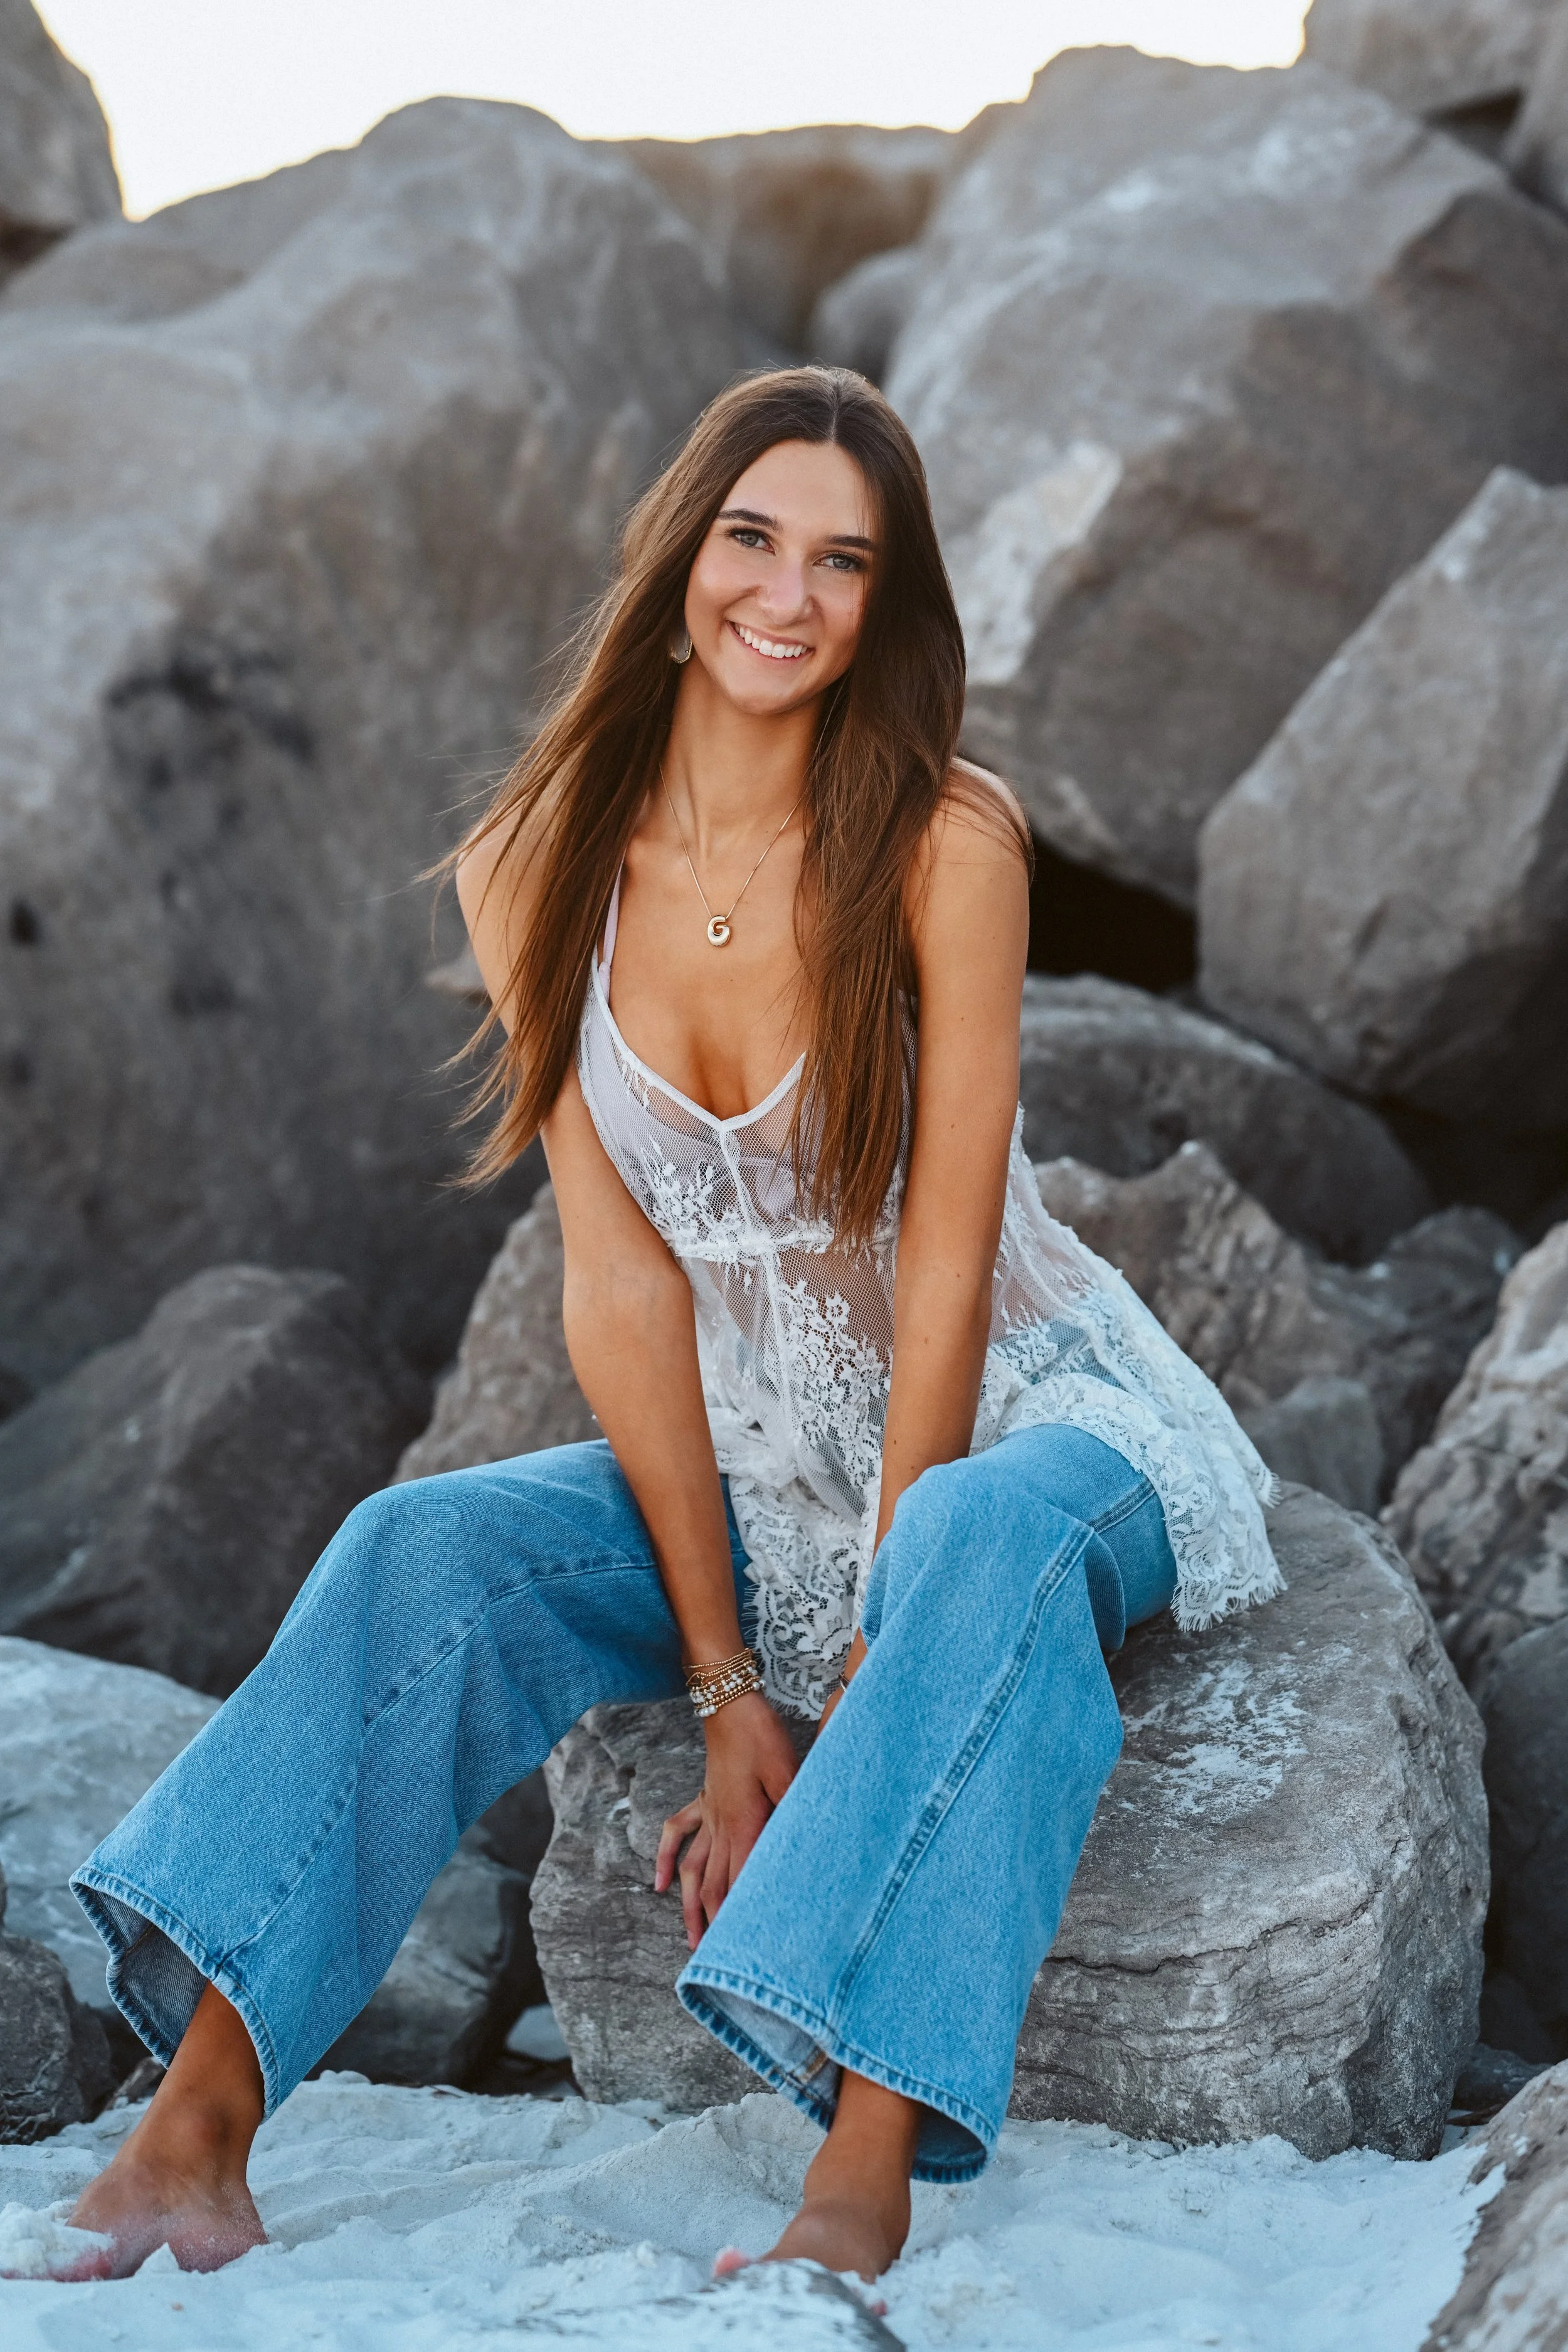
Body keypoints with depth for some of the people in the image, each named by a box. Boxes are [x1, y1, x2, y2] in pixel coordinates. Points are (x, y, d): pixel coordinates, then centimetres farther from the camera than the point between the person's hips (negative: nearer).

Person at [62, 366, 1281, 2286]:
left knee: (983, 1545, -37)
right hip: (748, 1472, 4)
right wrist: (724, 1680, -14)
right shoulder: (537, 873, -5)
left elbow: (943, 1250, -17)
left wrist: (873, 1648, -20)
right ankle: (198, 2124, -27)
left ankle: (863, 2191, -44)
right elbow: (622, 1282, -8)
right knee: (426, 1545, -21)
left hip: (1016, 1428, -3)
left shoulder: (945, 841, -16)